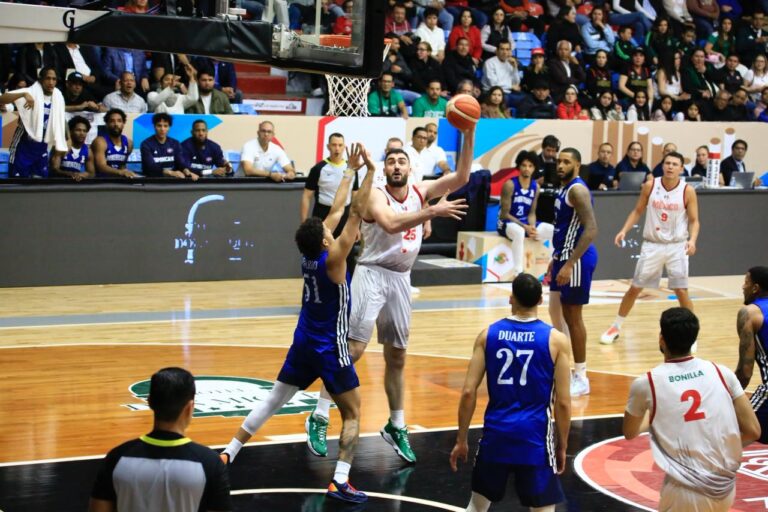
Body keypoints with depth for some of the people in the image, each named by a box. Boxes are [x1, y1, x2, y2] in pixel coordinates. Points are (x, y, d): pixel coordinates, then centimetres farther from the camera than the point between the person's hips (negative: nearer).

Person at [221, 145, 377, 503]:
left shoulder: (309, 252, -4)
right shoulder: (332, 258, -21)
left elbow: (336, 209, 6)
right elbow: (356, 213, -21)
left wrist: (351, 170, 12)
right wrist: (370, 171, -18)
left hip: (303, 342, 7)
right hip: (330, 347, -7)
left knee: (273, 401, 16)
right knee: (352, 413, 2)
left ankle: (229, 454, 15)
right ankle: (340, 482, -8)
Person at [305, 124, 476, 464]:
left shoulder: (420, 192, 5)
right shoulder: (376, 196, -12)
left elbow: (461, 177, 0)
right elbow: (390, 224, -32)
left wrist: (468, 135, -9)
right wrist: (433, 212, -37)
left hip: (401, 279, 6)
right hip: (372, 274, -6)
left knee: (396, 357, 12)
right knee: (352, 350, -11)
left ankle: (396, 427, 22)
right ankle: (319, 418, -5)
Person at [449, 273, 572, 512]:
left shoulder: (488, 335, 0)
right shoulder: (555, 339, -5)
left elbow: (468, 392, -3)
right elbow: (563, 402, -5)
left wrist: (461, 439, 7)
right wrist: (562, 446, 7)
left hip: (496, 434, 2)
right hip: (535, 438, -2)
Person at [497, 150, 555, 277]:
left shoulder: (535, 186, 3)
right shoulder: (510, 185, -15)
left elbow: (532, 213, 7)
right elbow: (505, 214, -15)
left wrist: (532, 227, -15)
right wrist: (525, 227, -22)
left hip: (526, 223, 6)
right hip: (506, 223, -6)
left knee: (555, 231, -12)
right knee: (519, 231, -41)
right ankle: (518, 273, -39)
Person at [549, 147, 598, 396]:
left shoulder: (577, 190, -18)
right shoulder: (564, 188, 13)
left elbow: (591, 229, -25)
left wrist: (569, 264, -27)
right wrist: (556, 259, 23)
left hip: (577, 259, -10)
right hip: (564, 255, 10)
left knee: (573, 316, -4)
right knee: (557, 312, 14)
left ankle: (581, 378, 3)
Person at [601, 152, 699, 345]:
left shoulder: (688, 191, -9)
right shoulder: (650, 186, -6)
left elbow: (694, 220, -4)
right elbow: (637, 211, 5)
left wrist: (692, 240, -22)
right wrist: (624, 230, -8)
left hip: (677, 246, -1)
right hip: (652, 245, 1)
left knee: (681, 291, -4)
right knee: (635, 288, 7)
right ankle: (615, 327, 22)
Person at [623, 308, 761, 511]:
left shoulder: (645, 383, -4)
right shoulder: (722, 373, 2)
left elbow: (630, 433, 16)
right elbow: (752, 431, 3)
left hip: (686, 495, -3)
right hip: (727, 491, 3)